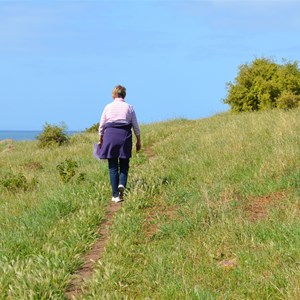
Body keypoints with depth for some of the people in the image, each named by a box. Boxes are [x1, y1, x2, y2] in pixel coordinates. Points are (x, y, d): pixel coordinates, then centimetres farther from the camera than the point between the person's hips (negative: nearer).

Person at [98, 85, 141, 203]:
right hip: (125, 135, 0)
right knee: (124, 165, 11)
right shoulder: (129, 107, 7)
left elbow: (101, 125, 7)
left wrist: (100, 140, 17)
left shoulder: (108, 107, 6)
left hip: (110, 136, 0)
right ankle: (122, 184, -17)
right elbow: (136, 126, 7)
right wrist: (138, 141, 15)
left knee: (113, 166, 5)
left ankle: (115, 195, 2)